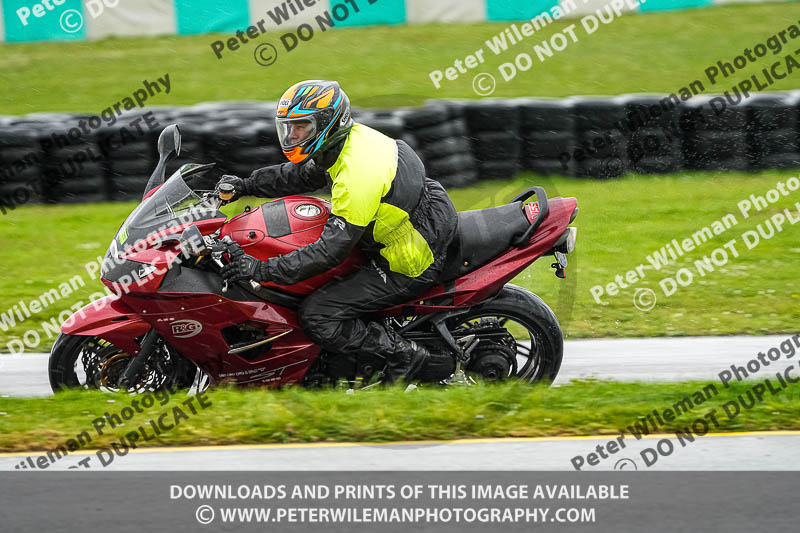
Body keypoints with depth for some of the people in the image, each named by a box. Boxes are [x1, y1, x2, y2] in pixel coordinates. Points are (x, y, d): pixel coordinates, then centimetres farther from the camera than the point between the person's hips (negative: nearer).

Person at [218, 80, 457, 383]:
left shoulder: (357, 174, -29)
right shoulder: (354, 137, 1)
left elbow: (332, 249, -29)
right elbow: (298, 176, 17)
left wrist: (262, 270, -30)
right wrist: (245, 186, 7)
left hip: (408, 269, -10)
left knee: (317, 316, -14)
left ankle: (403, 355, -3)